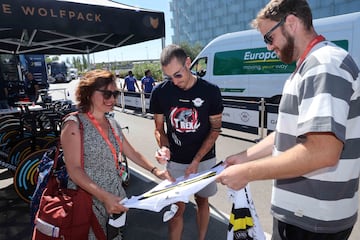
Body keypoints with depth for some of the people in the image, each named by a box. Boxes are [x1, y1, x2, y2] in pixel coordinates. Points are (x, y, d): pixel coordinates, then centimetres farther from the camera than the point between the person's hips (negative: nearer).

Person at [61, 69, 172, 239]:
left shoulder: (112, 124, 6)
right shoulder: (74, 124, -14)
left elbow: (131, 153, 12)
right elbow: (74, 170, -19)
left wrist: (154, 170, 0)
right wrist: (104, 197, -28)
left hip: (116, 197, 6)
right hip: (89, 199, -6)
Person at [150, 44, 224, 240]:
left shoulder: (210, 91, -13)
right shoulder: (160, 93, -11)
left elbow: (215, 129, -6)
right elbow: (159, 128, 0)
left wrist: (196, 161, -13)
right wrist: (164, 147, -21)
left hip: (205, 159, 1)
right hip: (175, 162, 0)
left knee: (202, 201, 17)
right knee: (178, 208, 6)